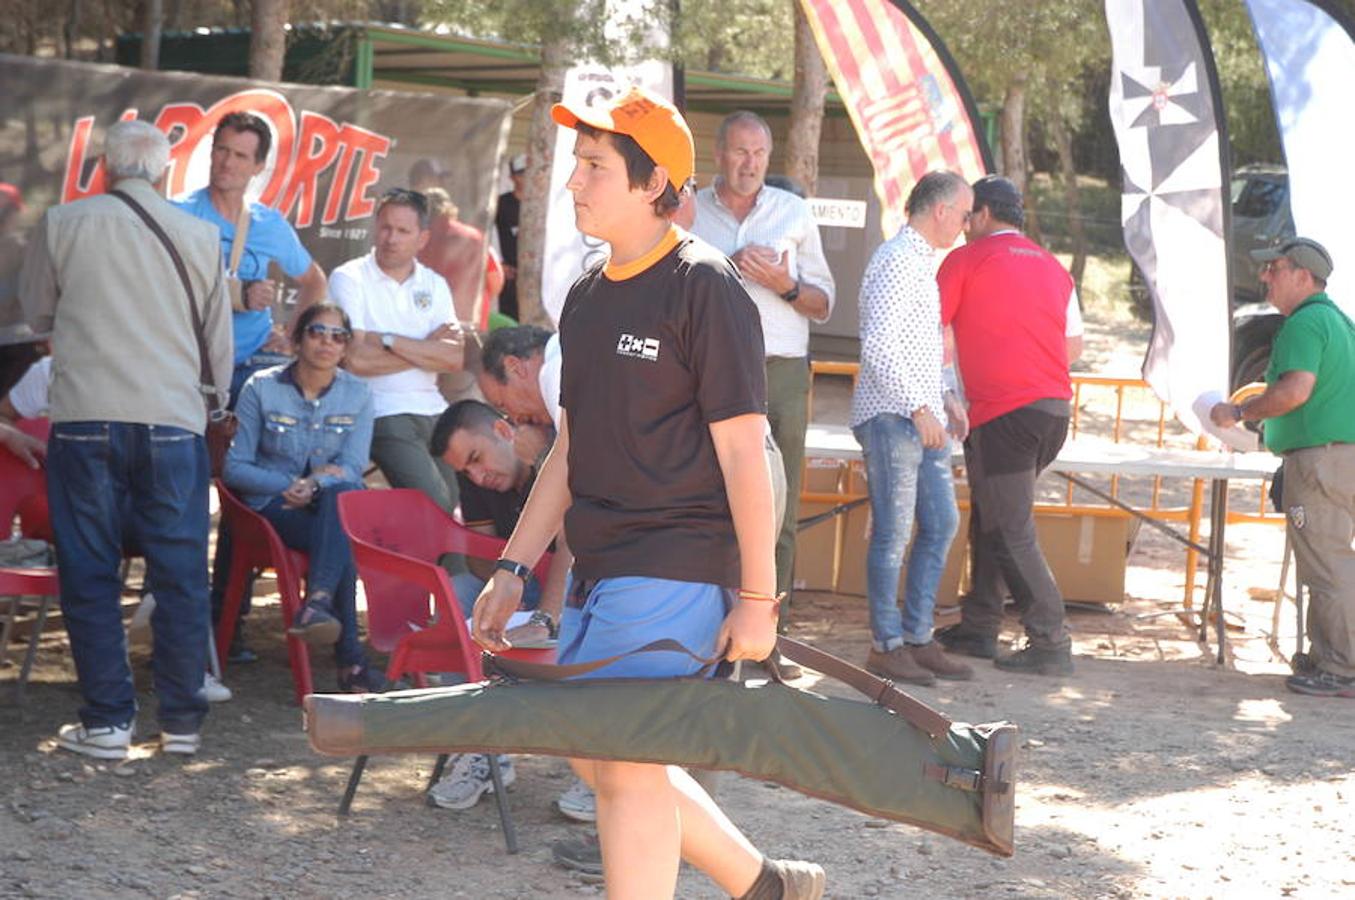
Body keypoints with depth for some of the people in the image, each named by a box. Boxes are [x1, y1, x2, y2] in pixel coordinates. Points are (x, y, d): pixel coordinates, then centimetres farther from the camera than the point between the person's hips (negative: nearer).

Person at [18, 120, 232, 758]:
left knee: (90, 573, 6)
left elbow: (37, 313, 16)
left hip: (85, 418, -1)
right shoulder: (199, 236, 5)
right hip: (174, 419, 1)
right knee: (181, 574, 7)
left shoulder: (61, 225, 2)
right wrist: (213, 403, 30)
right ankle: (182, 721, 11)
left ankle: (106, 722, 6)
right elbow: (219, 340, 13)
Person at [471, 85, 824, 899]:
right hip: (600, 571, 9)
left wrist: (757, 596, -14)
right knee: (598, 758, 12)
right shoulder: (588, 297, 14)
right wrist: (513, 568, 16)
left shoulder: (705, 288, -10)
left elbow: (743, 449, -12)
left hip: (677, 566, -9)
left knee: (628, 761, -10)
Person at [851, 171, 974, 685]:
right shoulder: (898, 261, -13)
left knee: (942, 525, 11)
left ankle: (918, 638, 18)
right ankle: (887, 646, 4)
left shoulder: (921, 262, 19)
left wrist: (945, 400, 18)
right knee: (894, 533, -4)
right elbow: (879, 347, -20)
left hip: (922, 418, 10)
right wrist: (920, 409, -20)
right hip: (892, 416, -10)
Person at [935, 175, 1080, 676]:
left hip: (1002, 413, -7)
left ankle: (1051, 644, -9)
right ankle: (978, 627, 22)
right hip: (1055, 407, 7)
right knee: (990, 517, 18)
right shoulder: (1052, 266, 17)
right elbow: (1073, 344, 19)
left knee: (1010, 532, -5)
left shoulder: (966, 261, 1)